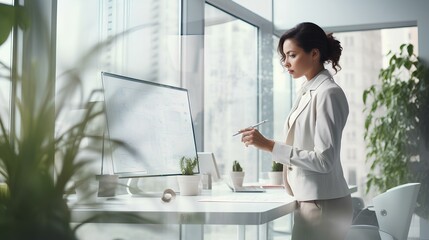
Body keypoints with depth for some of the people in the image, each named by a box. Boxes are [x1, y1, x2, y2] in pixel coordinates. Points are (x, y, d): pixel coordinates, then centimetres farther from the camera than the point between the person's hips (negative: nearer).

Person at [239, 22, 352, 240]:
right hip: (308, 200, 8)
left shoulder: (328, 93, -14)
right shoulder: (307, 92, 11)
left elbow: (324, 160, -19)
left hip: (323, 204, -8)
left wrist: (269, 145, -22)